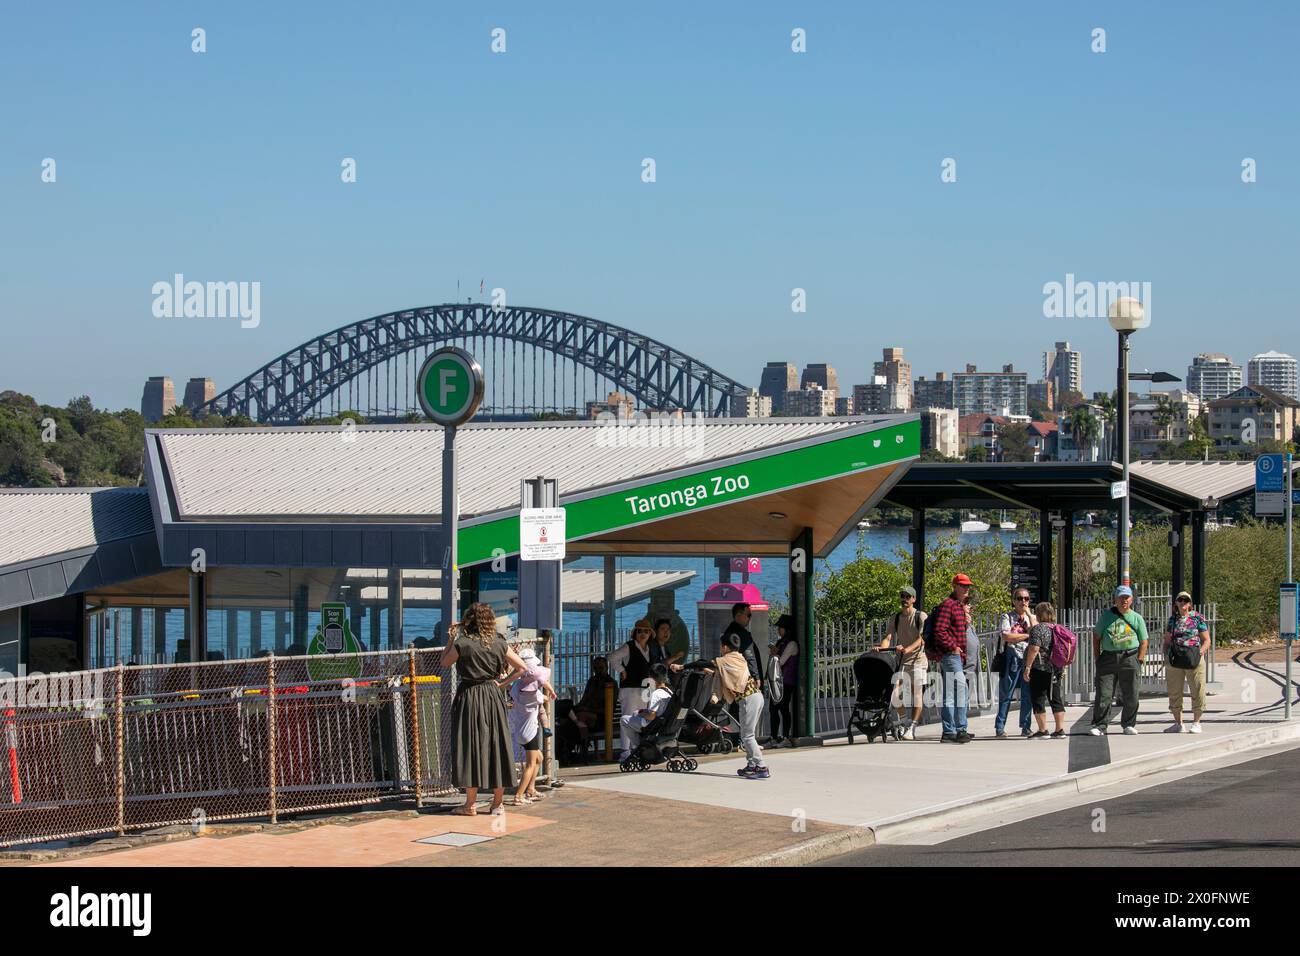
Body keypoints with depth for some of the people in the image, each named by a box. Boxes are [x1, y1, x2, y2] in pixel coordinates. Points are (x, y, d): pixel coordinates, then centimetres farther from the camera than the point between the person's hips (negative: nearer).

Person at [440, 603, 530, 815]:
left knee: (471, 746, 1)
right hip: (493, 697, 3)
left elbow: (445, 662, 7)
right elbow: (521, 666, 7)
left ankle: (470, 804, 2)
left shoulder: (462, 644, -11)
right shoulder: (499, 644, 0)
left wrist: (450, 639, 14)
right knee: (496, 746, 9)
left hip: (469, 696, -3)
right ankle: (498, 803, 12)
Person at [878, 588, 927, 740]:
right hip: (901, 660, 4)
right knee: (894, 693, -4)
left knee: (917, 695, -6)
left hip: (918, 659, -4)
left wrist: (908, 649, -31)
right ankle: (905, 722, 15)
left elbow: (922, 638, -14)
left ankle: (912, 729, -4)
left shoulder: (921, 616, -3)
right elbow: (888, 637, 1)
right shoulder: (895, 618, 10)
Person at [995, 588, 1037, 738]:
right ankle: (999, 727, -2)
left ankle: (1025, 727, 10)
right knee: (1006, 694, -4)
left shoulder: (1032, 617, 18)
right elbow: (1006, 637, -10)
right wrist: (1027, 635, -4)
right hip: (1012, 658, -4)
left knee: (1028, 695, 3)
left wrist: (1029, 614, -2)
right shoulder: (1007, 617, 4)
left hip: (1029, 658, 4)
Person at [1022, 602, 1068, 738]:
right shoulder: (1057, 629, 12)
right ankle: (1060, 729, 8)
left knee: (1038, 700, -2)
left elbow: (1034, 649, -18)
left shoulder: (1038, 628, -11)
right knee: (1056, 699, 9)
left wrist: (1027, 667, -15)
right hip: (1056, 669, 8)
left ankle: (1043, 730, -4)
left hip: (1040, 669, -8)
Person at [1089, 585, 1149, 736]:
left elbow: (1143, 642, 8)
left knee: (1130, 695, 3)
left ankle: (1129, 724, 17)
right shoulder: (1106, 615, 8)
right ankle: (1099, 725, -2)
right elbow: (1096, 637, 11)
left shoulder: (1137, 618, 8)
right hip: (1108, 657, 0)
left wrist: (1139, 661, -1)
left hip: (1129, 657, 0)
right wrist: (1097, 657, 4)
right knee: (1103, 695, -5)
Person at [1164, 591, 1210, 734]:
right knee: (1174, 692, 6)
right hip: (1174, 661, 3)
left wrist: (1201, 652, -13)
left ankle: (1196, 723, 8)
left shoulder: (1198, 618, 2)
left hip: (1193, 659, -3)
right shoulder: (1172, 620, 12)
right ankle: (1178, 723, 15)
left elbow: (1206, 640, 3)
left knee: (1197, 691, -1)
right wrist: (1166, 656, 2)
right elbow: (1167, 641, 17)